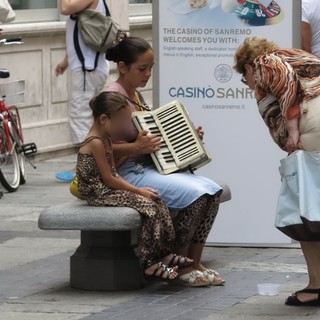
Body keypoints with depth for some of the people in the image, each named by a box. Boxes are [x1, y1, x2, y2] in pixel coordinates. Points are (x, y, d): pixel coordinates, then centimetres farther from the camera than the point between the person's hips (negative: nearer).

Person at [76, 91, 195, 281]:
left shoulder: (105, 140, 14)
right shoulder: (95, 143, -19)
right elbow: (108, 179, -19)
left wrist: (135, 189, 2)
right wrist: (138, 191, -14)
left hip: (109, 189, 10)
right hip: (100, 194, -10)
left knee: (156, 200, 2)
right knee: (147, 205, -20)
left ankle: (163, 253, 2)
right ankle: (150, 264, -19)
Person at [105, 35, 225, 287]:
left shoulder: (136, 96, 17)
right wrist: (136, 147, -32)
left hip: (150, 166, 9)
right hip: (127, 173, -9)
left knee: (212, 191, -7)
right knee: (194, 194, -24)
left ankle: (194, 263, -2)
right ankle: (180, 266, -11)